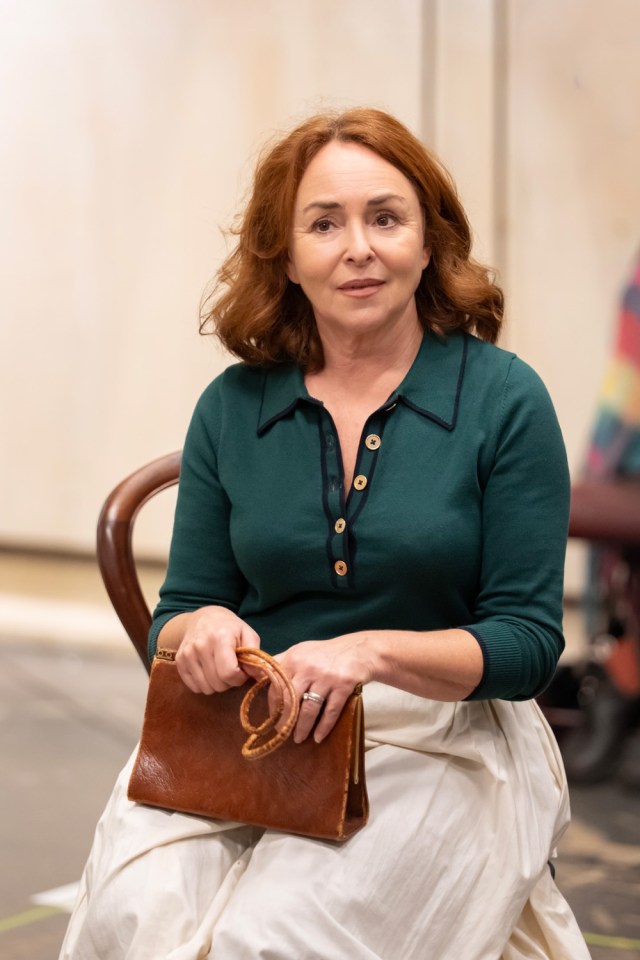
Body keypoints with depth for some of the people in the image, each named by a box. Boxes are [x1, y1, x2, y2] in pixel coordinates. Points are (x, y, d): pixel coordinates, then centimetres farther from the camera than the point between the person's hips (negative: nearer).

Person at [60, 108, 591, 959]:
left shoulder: (504, 400, -2)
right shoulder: (231, 409, 7)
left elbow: (528, 643, -3)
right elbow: (175, 616, 13)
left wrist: (375, 651, -20)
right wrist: (202, 630, -12)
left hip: (442, 738, -2)